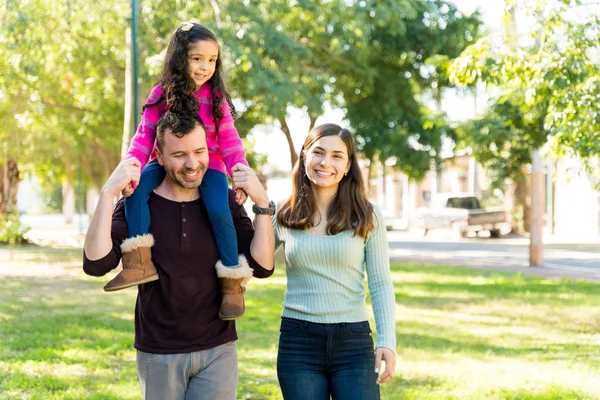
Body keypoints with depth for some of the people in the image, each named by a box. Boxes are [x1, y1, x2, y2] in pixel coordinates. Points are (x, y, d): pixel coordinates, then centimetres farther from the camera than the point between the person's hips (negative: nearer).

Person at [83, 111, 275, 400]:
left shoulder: (224, 202, 0)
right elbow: (95, 264, -19)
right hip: (158, 355, -1)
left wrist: (261, 203, -18)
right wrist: (108, 194, -25)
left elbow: (262, 266, -8)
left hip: (217, 352, 1)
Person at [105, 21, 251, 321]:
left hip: (208, 164, -1)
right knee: (136, 188, -26)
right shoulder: (162, 95, -2)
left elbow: (229, 141, -5)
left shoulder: (216, 98, -2)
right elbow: (145, 134, -6)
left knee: (219, 210, -27)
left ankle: (232, 283, -13)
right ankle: (140, 263, -25)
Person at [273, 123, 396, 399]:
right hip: (298, 343, 1)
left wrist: (387, 341, -12)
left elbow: (380, 285, 0)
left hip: (354, 343, -1)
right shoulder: (285, 217, 3)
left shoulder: (366, 217, 0)